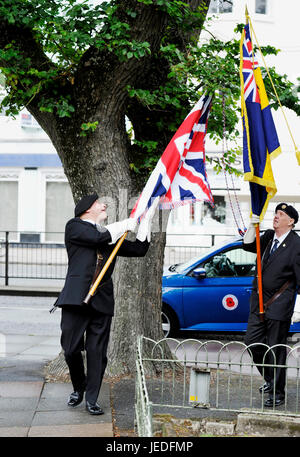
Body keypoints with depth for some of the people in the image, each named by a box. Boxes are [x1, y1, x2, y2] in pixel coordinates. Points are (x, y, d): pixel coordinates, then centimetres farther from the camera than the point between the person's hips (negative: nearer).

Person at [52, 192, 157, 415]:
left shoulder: (112, 235, 21)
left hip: (102, 302, 4)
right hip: (76, 297, -4)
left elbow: (139, 249, 18)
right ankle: (79, 388, 24)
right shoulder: (74, 227, 4)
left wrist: (146, 220, 13)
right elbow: (100, 237, -11)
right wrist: (126, 225, 0)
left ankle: (92, 400, 9)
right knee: (71, 348, -2)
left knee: (97, 352, 1)